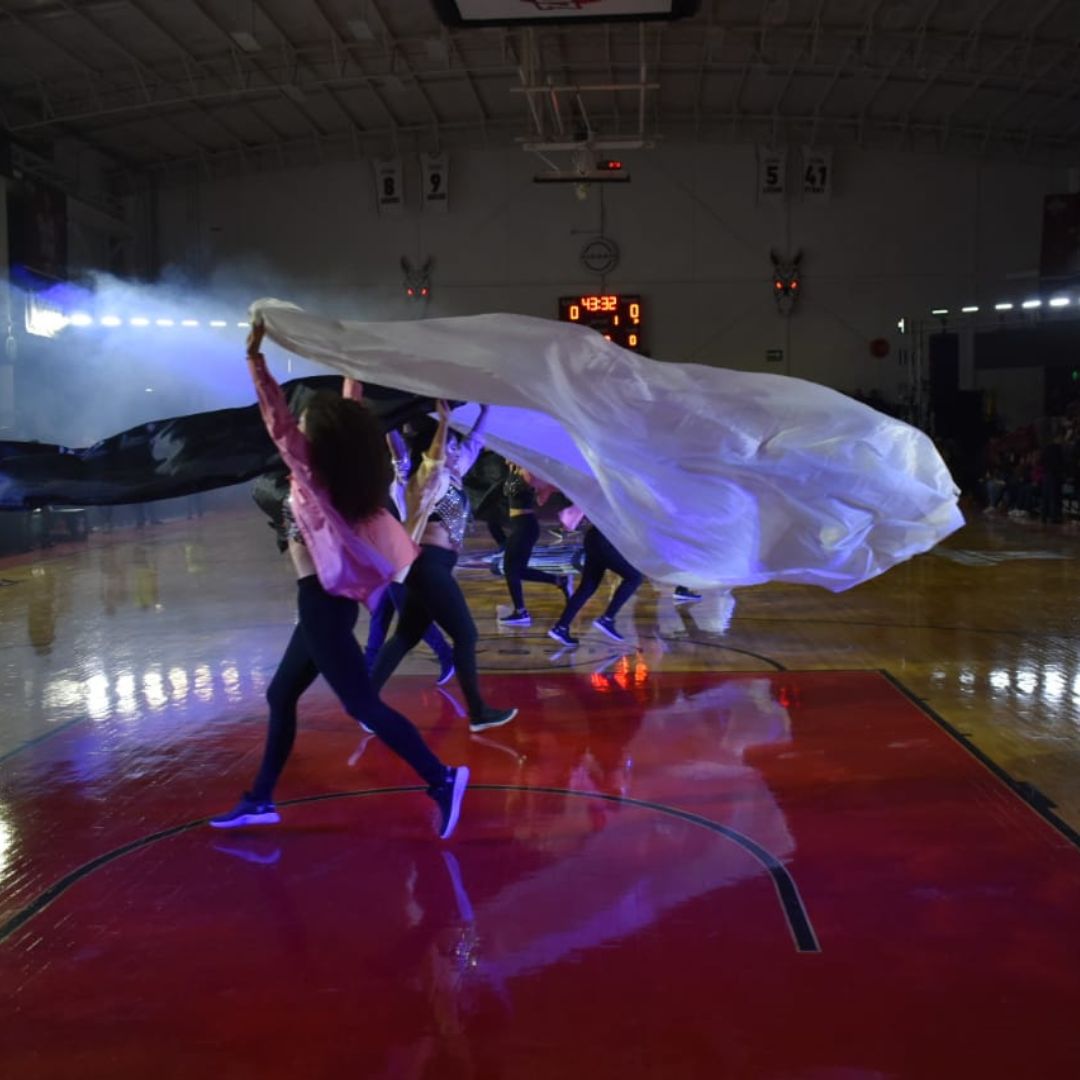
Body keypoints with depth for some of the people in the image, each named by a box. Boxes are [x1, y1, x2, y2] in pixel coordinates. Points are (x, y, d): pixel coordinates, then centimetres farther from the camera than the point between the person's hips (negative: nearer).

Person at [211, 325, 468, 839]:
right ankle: (260, 800, 24)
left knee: (363, 705, -7)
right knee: (280, 695, 16)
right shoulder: (344, 471, 4)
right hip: (329, 600, 9)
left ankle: (441, 779, -6)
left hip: (321, 603, -9)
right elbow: (350, 409, 15)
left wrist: (255, 358, -22)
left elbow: (278, 421, -24)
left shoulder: (311, 475, -16)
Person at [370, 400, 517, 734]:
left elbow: (473, 443, 27)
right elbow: (435, 454, -28)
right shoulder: (430, 477, -7)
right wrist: (444, 420, -35)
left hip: (431, 566, 9)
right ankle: (478, 712, 0)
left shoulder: (450, 479, 16)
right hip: (429, 565, -9)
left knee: (406, 636, 9)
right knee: (465, 634, -5)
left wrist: (485, 410, 28)